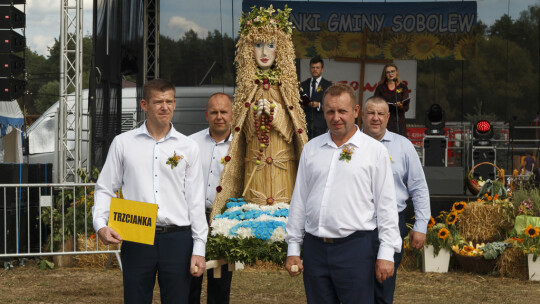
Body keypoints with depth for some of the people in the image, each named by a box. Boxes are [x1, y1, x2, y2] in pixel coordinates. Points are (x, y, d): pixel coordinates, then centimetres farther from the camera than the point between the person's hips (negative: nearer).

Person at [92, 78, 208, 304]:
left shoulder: (187, 147, 8)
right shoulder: (123, 143, 7)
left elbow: (196, 201, 8)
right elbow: (105, 189, 9)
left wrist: (199, 249, 3)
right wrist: (100, 225, -9)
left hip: (177, 239, 1)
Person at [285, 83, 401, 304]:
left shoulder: (375, 151, 2)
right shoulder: (311, 149, 13)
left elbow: (386, 205, -1)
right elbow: (299, 200, 15)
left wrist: (386, 253, -7)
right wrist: (293, 249, 11)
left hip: (356, 246, -4)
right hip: (315, 247, 4)